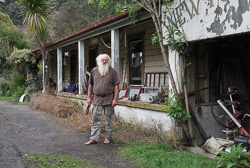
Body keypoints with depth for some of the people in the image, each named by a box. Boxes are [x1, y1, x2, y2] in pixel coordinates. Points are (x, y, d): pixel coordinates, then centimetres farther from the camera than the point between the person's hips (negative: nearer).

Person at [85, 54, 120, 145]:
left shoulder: (113, 71, -2)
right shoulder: (94, 71, 6)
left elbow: (116, 86, -4)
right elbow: (90, 85, 11)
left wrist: (115, 99, -10)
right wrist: (89, 97, 6)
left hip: (108, 99, -2)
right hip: (97, 99, 2)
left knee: (108, 119, 8)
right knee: (95, 119, 4)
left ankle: (108, 138, 20)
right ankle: (93, 139, 10)